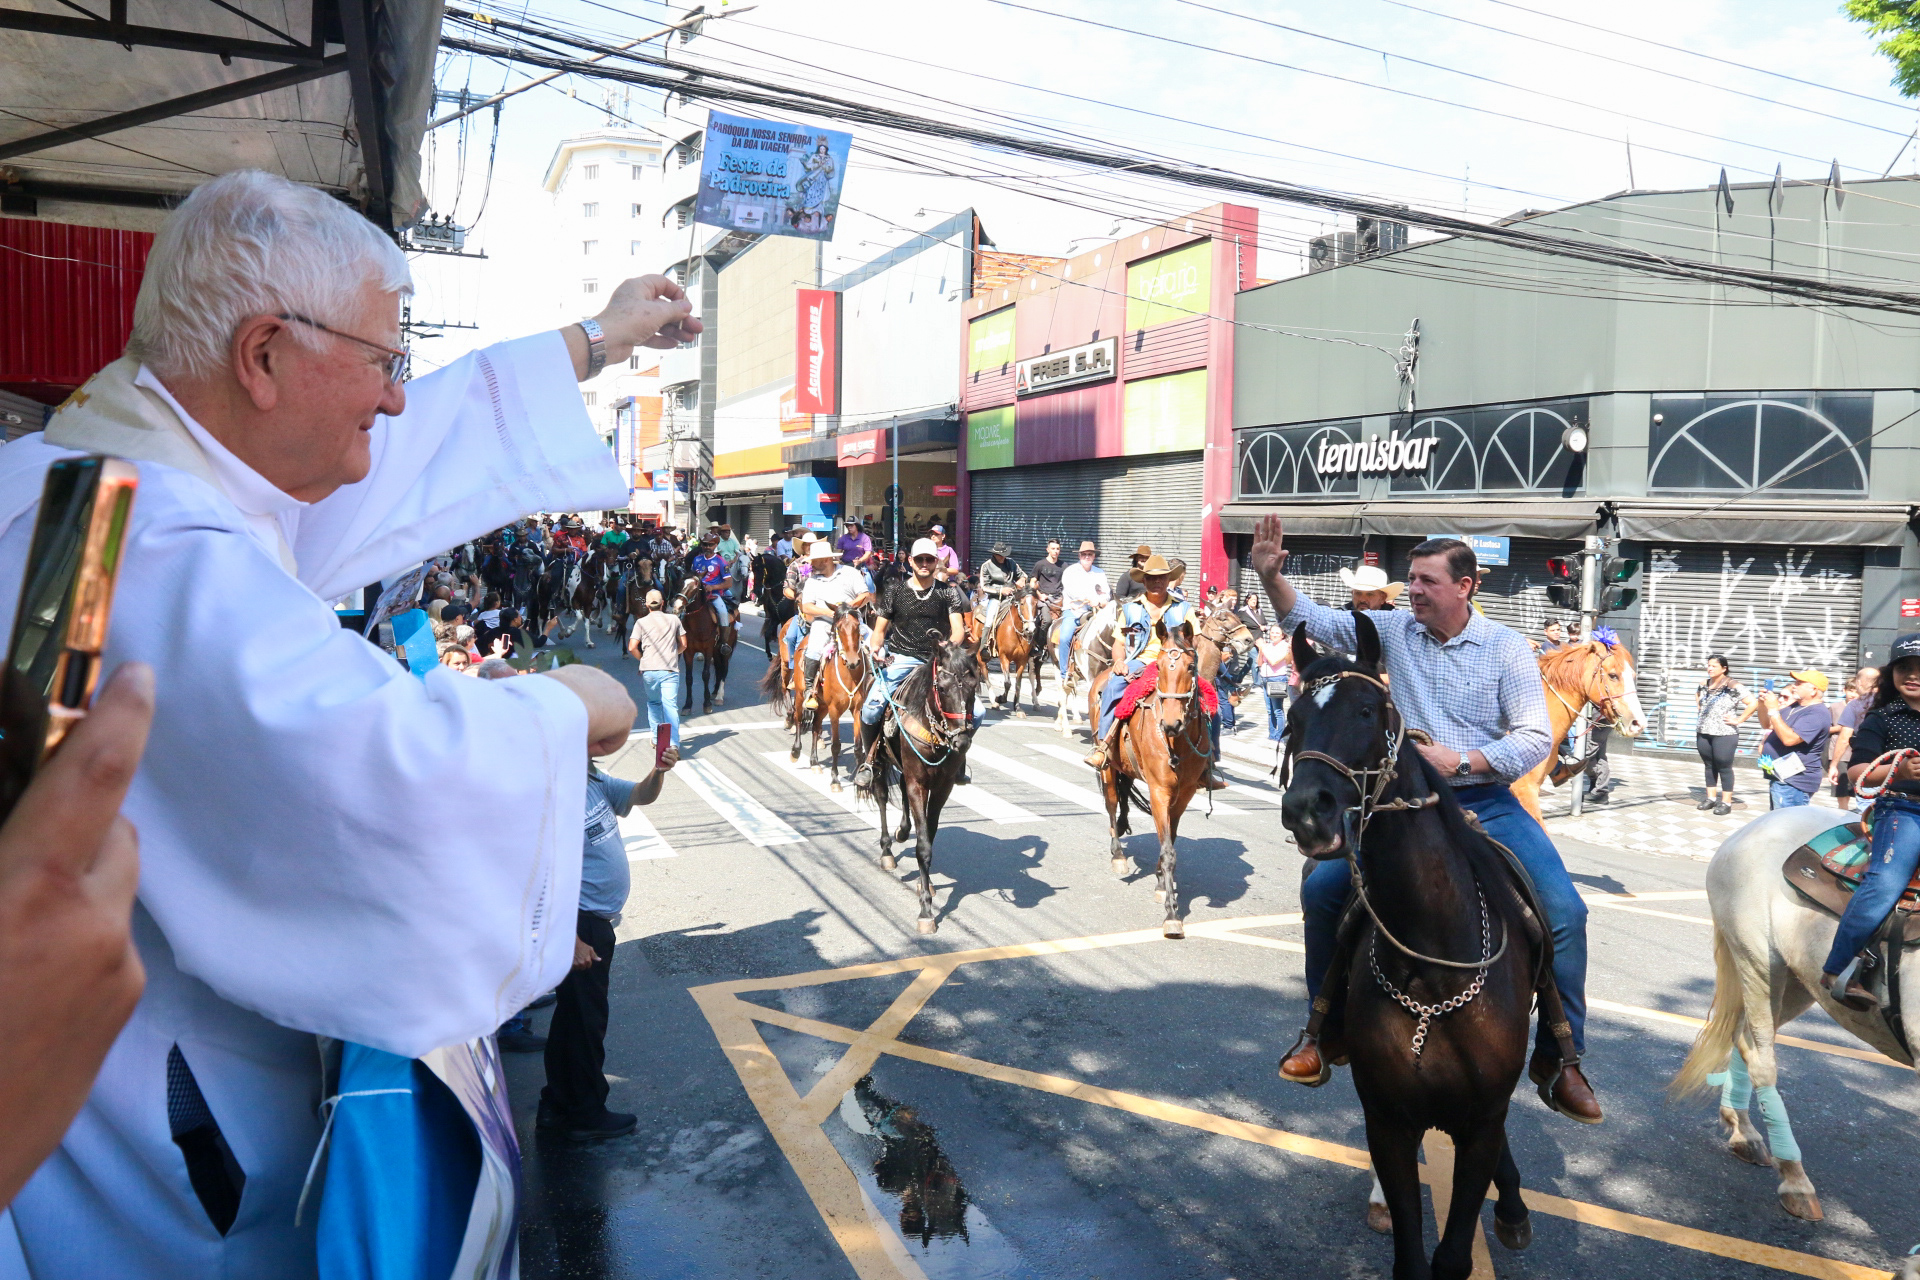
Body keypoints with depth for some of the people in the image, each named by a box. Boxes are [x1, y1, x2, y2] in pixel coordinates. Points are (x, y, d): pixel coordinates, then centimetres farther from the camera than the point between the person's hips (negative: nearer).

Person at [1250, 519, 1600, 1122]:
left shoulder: (1506, 647, -4)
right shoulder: (1394, 629, 2)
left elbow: (1535, 738, -8)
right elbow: (1311, 621, 0)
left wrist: (1460, 762, -19)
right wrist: (1271, 574, -16)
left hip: (1486, 802, -1)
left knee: (1564, 910, -17)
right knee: (1321, 888, -11)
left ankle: (1559, 1057, 4)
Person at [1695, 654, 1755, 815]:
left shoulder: (1733, 686, -13)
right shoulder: (1704, 684, 8)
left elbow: (1753, 703, -19)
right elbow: (1697, 695, 31)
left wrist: (1738, 720, -16)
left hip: (1724, 734, -6)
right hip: (1703, 732, 6)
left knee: (1724, 767, 0)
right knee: (1709, 766, 13)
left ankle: (1726, 802, 8)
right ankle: (1711, 798, 21)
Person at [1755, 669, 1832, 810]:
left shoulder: (1817, 714, -17)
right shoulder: (1795, 707, 15)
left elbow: (1789, 739, -27)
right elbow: (1767, 725, 21)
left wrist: (1773, 710, -24)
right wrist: (1763, 704, 4)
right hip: (1780, 778, 10)